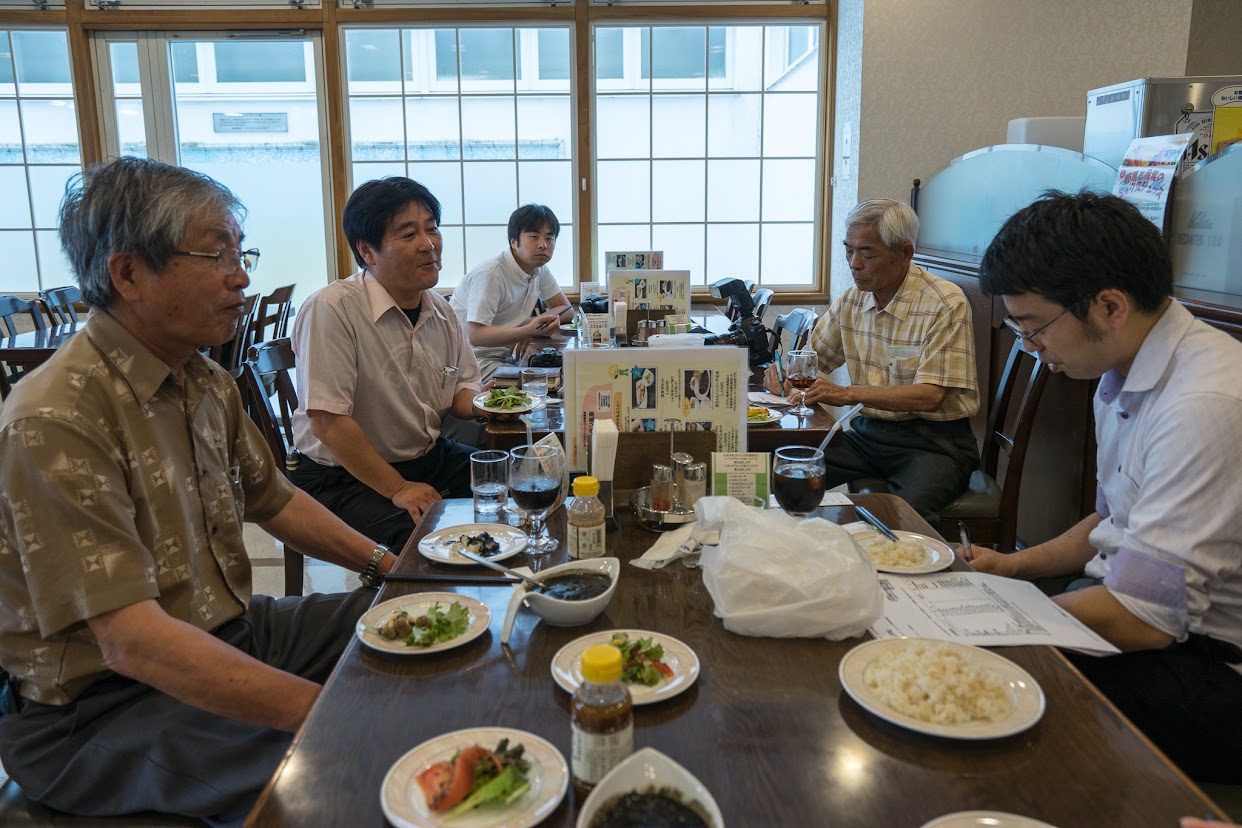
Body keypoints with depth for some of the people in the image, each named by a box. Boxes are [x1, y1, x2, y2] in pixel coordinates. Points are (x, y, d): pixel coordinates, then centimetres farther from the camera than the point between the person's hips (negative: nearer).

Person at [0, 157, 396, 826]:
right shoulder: (55, 422, -26)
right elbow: (131, 642, -31)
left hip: (225, 631, 9)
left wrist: (387, 563, 6)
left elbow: (272, 499, 17)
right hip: (96, 708, -8)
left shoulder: (208, 383, 3)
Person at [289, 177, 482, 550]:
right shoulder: (330, 309, -20)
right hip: (345, 477, -7)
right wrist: (398, 489, -21)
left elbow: (461, 388, 18)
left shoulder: (440, 310, 5)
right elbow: (327, 421, -23)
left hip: (431, 458, 8)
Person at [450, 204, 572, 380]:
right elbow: (475, 335, -26)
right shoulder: (490, 274, -21)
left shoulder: (539, 269, 6)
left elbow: (565, 308, 12)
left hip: (505, 357, 8)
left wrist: (535, 324, -10)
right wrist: (528, 330, -40)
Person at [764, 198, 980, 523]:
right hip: (867, 432, 6)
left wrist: (850, 394, -24)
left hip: (933, 440, -5)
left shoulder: (945, 303, -11)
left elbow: (930, 395, -19)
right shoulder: (852, 300, 8)